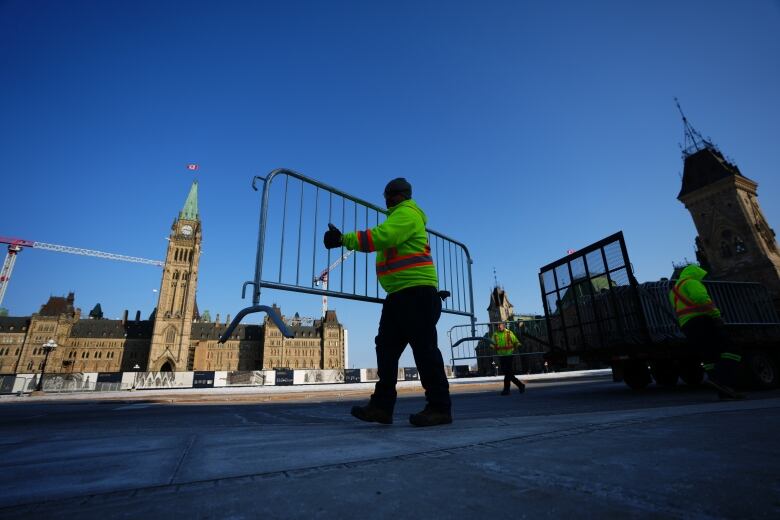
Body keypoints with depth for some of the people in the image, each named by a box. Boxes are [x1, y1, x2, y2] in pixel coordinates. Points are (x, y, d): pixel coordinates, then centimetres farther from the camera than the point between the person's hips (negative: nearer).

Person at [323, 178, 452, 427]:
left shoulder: (407, 213, -5)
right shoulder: (401, 216, 28)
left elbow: (381, 236, -22)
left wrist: (344, 239, -21)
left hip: (416, 291, -10)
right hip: (399, 294, 11)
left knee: (424, 347, -8)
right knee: (386, 347, 6)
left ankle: (439, 408, 1)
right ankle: (382, 405, 9)